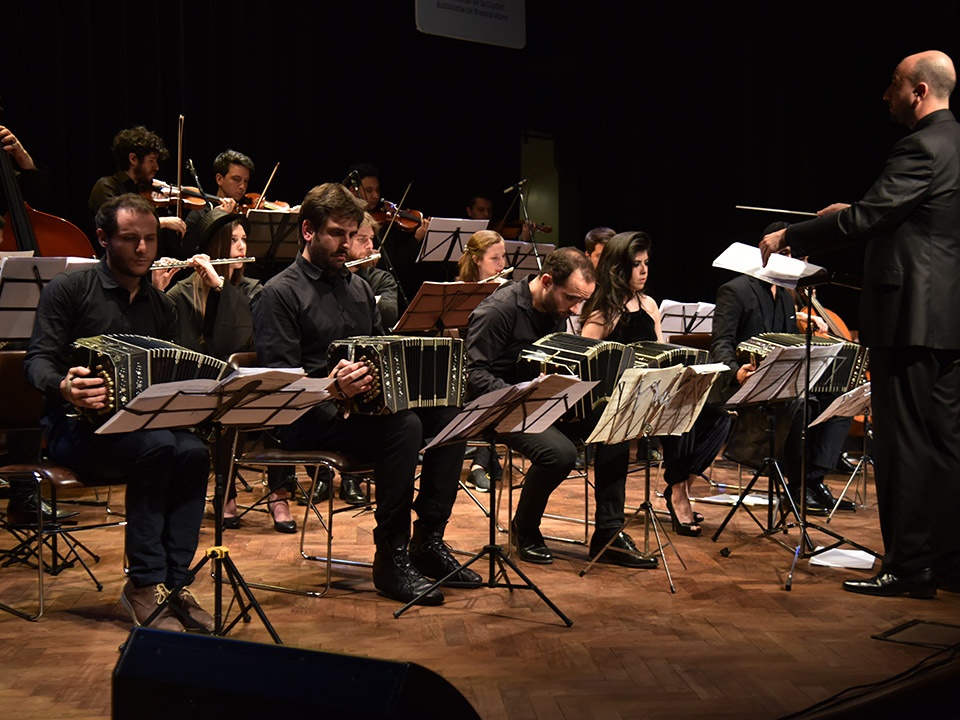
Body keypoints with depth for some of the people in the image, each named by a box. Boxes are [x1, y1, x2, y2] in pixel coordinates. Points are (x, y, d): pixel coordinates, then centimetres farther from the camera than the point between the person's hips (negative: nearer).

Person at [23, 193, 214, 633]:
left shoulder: (161, 307, 17)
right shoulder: (68, 290, 1)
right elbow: (38, 361, -7)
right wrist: (64, 386, -31)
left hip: (143, 425, 5)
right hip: (75, 428, -4)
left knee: (194, 451, -29)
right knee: (157, 446, -34)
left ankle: (173, 581, -26)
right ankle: (144, 584, -26)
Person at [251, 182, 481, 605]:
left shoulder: (358, 287, 21)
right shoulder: (280, 294, -4)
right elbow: (279, 379, -14)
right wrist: (332, 388, -33)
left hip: (365, 404, 7)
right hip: (308, 417, -7)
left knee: (448, 414, -17)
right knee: (403, 426, -32)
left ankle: (429, 541, -10)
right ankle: (391, 558, -24)